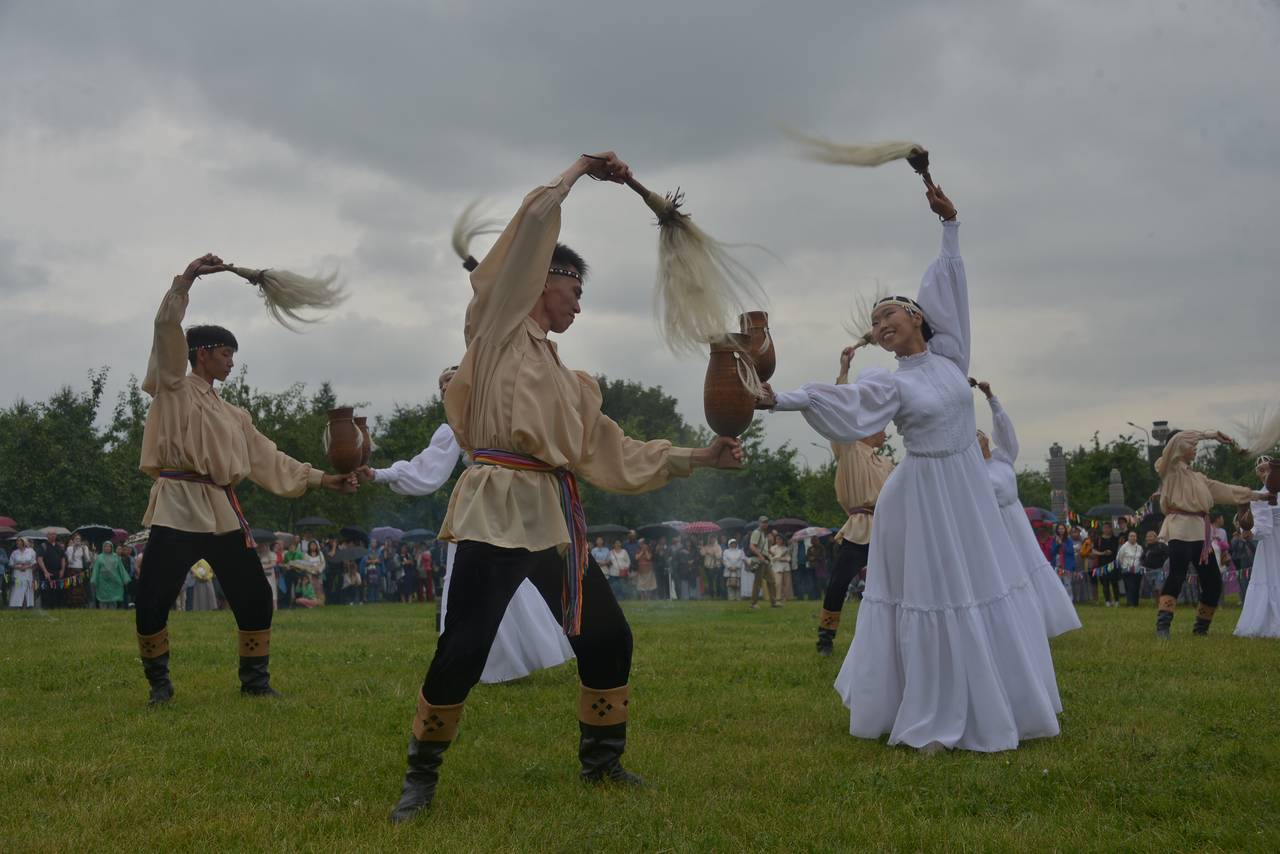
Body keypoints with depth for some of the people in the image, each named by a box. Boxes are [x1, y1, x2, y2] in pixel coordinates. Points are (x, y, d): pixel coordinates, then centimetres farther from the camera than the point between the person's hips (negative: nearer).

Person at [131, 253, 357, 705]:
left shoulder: (232, 414, 21)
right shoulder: (173, 388, 4)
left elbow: (269, 459, 20)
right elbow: (167, 327, -8)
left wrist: (322, 478, 15)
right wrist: (187, 278, -16)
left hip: (222, 512, 6)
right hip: (178, 507, -6)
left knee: (254, 598, 3)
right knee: (152, 601, -7)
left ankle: (255, 679, 18)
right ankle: (159, 682, 13)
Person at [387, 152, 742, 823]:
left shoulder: (567, 380, 22)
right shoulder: (497, 327, 3)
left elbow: (613, 453, 21)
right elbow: (534, 223, 0)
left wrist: (699, 456, 19)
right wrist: (583, 168, 12)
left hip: (553, 517, 7)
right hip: (496, 510, -7)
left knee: (606, 640, 8)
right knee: (462, 651, -10)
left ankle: (601, 760, 27)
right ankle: (421, 774, 9)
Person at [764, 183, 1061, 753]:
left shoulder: (948, 354, 6)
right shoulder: (888, 384, -3)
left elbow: (949, 283, 6)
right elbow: (837, 401, -18)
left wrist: (949, 224, 3)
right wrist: (778, 400, -31)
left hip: (970, 490, 4)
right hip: (924, 496, -4)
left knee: (987, 589, 8)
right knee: (932, 599, -2)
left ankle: (1005, 702, 19)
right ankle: (933, 722, 5)